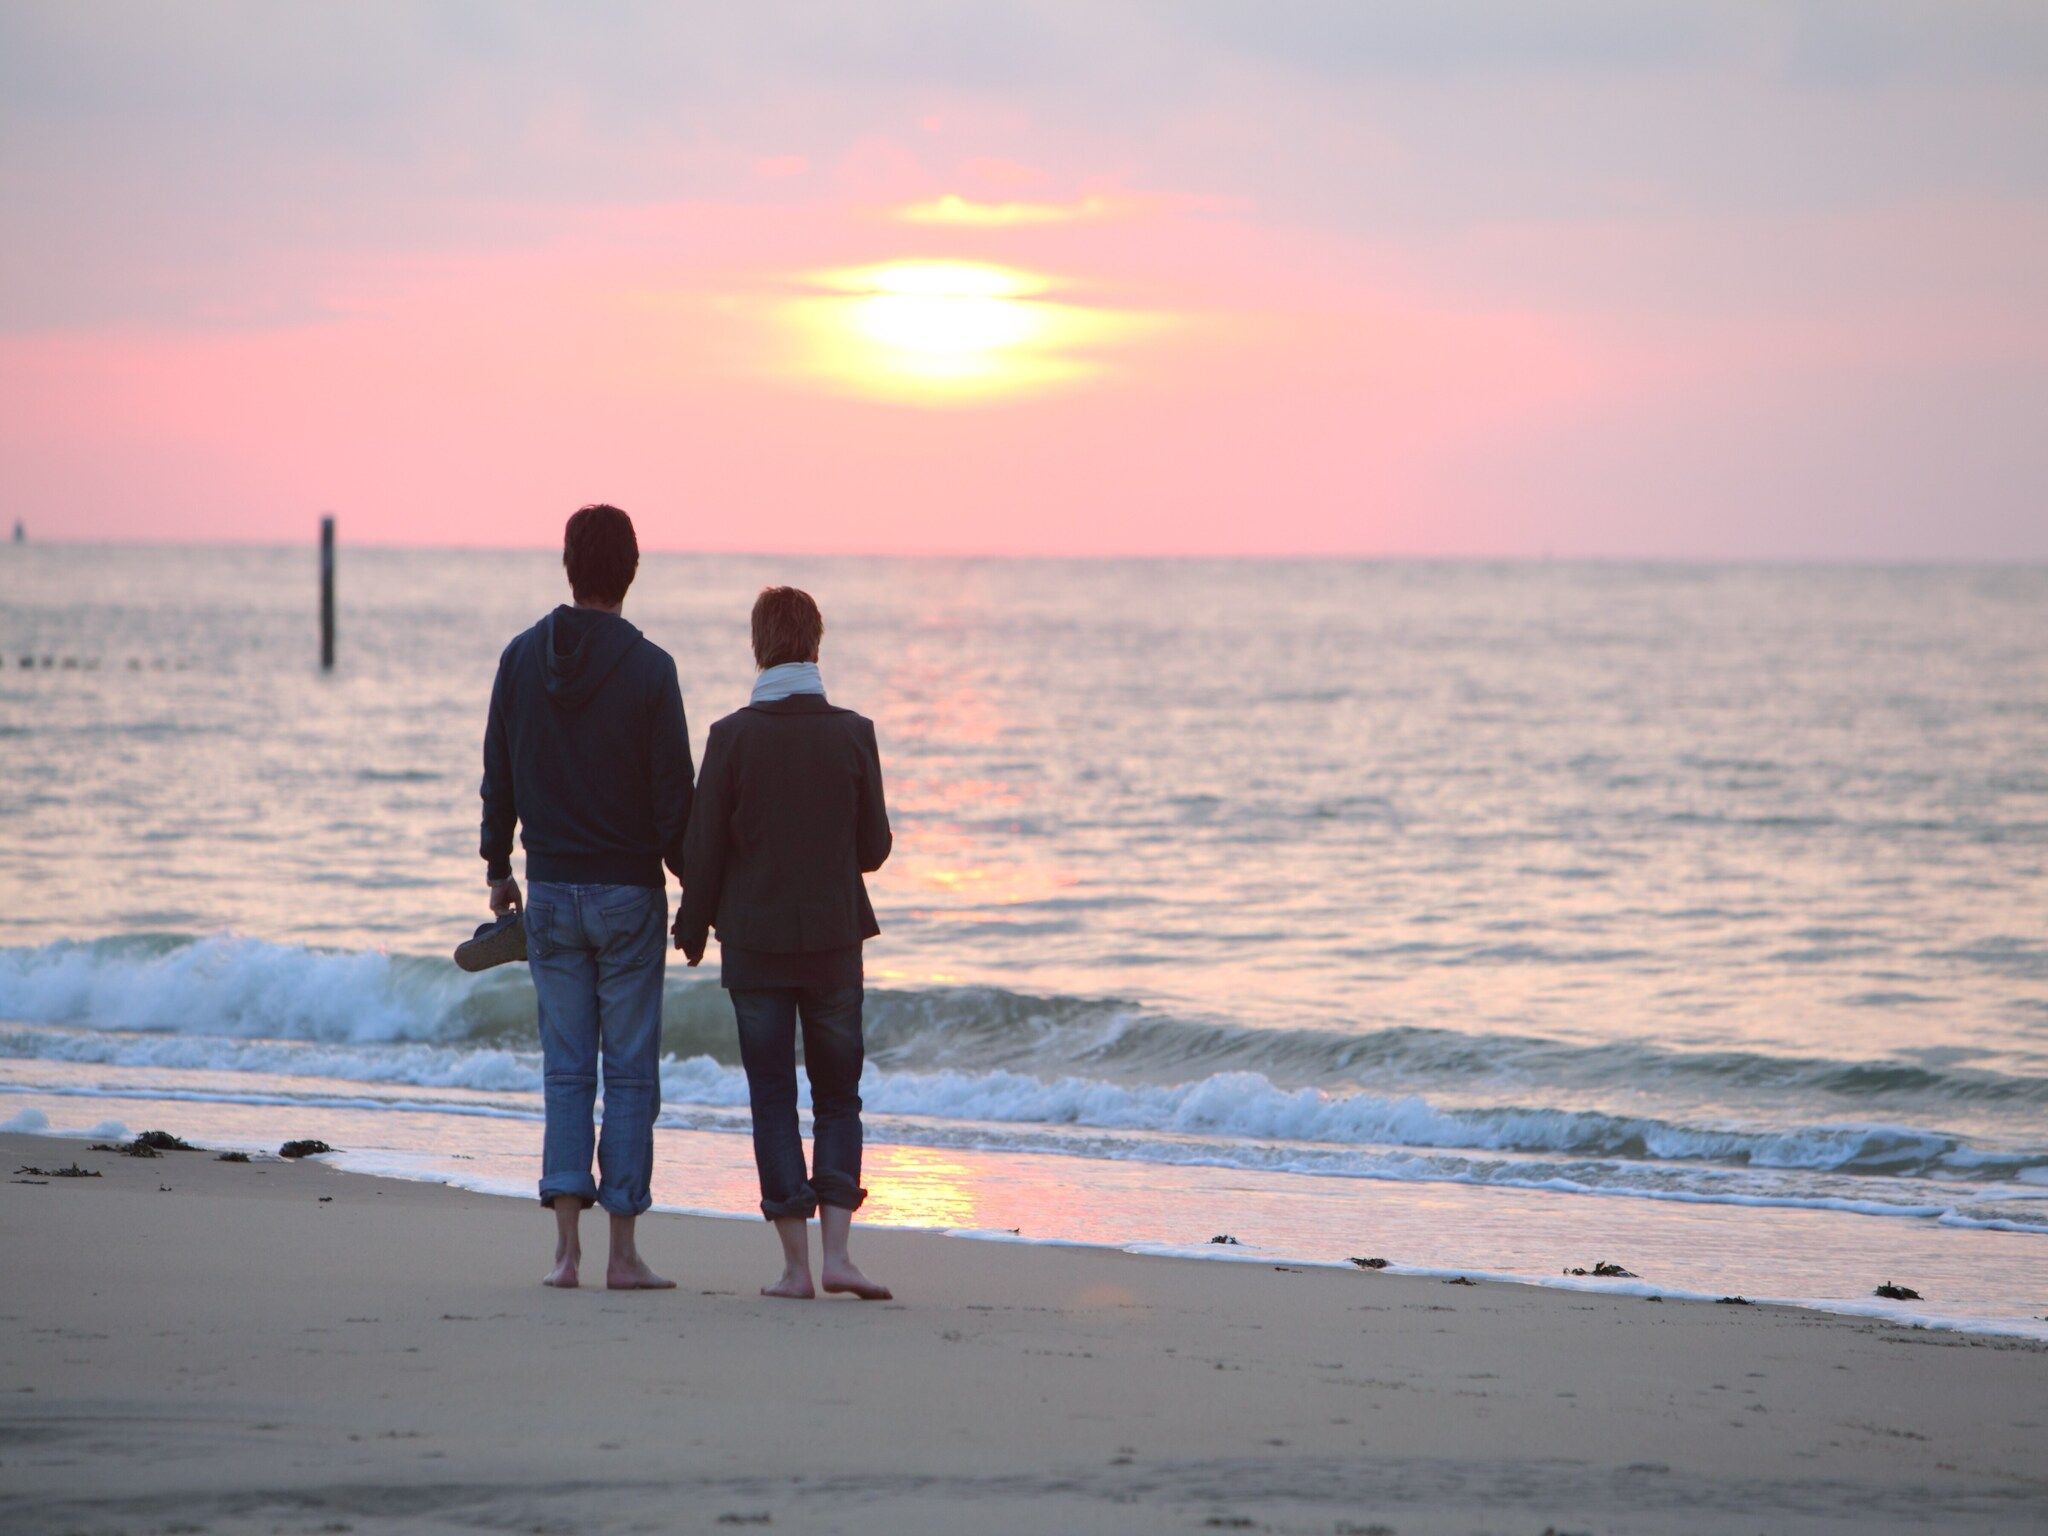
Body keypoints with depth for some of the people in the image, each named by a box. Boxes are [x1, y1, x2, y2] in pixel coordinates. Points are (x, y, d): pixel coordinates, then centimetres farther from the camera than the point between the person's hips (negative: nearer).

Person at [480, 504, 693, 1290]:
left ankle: (566, 1244, 1)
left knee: (566, 1068, 8)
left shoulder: (522, 658, 1)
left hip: (550, 892, 3)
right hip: (629, 892, -3)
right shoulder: (648, 668, -10)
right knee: (630, 1070, 2)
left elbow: (497, 776, 6)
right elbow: (673, 790, -10)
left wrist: (499, 867, 18)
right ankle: (622, 1250, 2)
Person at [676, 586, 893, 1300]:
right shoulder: (853, 734, -5)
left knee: (773, 1101, 5)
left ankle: (796, 1264, 2)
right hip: (835, 944, 1)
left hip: (754, 945, -1)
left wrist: (692, 930, 11)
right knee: (838, 1099, 10)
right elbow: (875, 847, 0)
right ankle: (835, 1253, -3)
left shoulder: (732, 737, -9)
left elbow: (701, 850, -5)